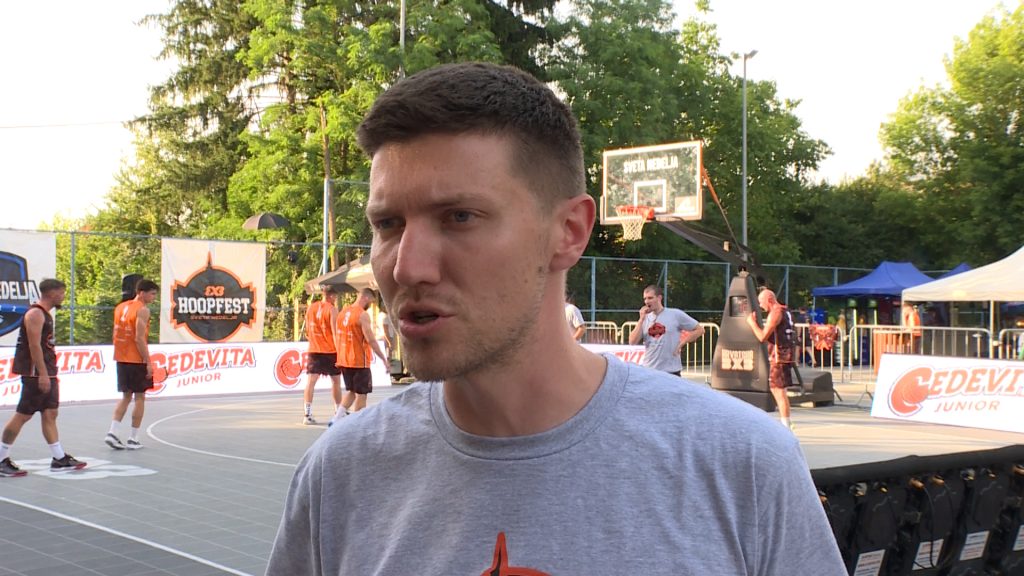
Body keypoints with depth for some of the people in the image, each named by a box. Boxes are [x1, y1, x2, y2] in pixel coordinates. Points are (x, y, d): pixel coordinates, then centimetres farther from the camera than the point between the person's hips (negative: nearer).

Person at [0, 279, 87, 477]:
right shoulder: (35, 314, -15)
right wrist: (42, 374, -24)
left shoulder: (45, 314, 16)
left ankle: (59, 459, 14)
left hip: (47, 373, 10)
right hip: (35, 374, -10)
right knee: (23, 415, -5)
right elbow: (34, 345, -22)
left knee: (50, 414, 10)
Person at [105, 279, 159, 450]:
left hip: (121, 359, 7)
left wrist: (120, 355, 20)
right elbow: (140, 338, -20)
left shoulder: (120, 307, 12)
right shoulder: (142, 310, -13)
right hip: (137, 360, -7)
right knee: (139, 397, 3)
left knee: (126, 396, 14)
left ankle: (112, 433, 1)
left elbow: (116, 335, 14)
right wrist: (148, 362, -17)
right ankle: (133, 439, 5)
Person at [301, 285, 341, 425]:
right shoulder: (332, 309, -9)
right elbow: (334, 332, -13)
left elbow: (307, 332, 12)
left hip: (314, 350, 4)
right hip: (330, 350, -4)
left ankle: (307, 414, -10)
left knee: (310, 381, -1)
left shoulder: (311, 307, 6)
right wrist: (339, 352, -11)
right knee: (336, 381, 12)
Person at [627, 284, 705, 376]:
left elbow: (699, 330, 2)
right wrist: (641, 319, -6)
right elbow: (633, 342, -2)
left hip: (671, 372, -4)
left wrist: (681, 344, -4)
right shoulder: (645, 318, 8)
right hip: (648, 372, 4)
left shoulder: (676, 315, -3)